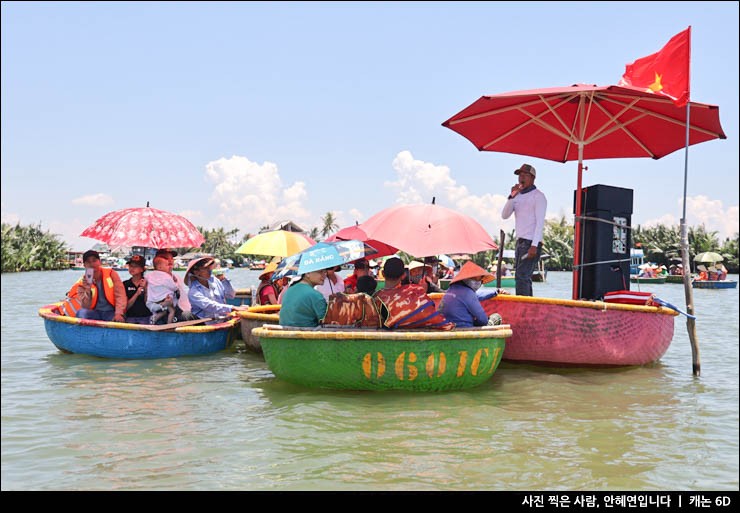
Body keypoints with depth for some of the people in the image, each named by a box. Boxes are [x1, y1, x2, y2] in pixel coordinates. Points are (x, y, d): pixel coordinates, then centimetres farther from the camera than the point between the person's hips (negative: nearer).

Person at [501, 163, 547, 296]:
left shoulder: (538, 196, -5)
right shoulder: (519, 196, 18)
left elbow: (540, 222, -13)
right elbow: (505, 215, 9)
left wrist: (534, 245, -22)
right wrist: (512, 197, -5)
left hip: (531, 243, -8)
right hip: (520, 241, 8)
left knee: (521, 276, -17)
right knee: (524, 278, 7)